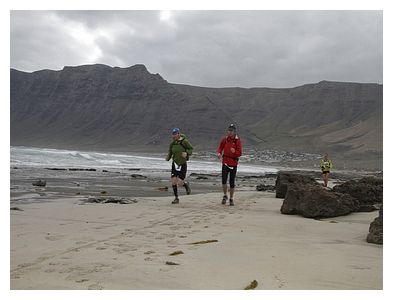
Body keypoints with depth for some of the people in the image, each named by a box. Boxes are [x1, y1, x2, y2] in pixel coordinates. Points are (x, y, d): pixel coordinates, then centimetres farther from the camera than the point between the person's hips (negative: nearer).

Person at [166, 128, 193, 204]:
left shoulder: (184, 141, -12)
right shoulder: (172, 143, 2)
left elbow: (190, 149, -1)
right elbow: (170, 152, 15)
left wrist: (187, 153, -21)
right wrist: (168, 157, -5)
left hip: (182, 164, -4)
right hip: (175, 164, 4)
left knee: (180, 183, -9)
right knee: (173, 182, -2)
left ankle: (186, 184, 28)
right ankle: (176, 198, 13)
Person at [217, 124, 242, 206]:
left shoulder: (238, 140, -4)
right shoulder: (224, 139, 3)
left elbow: (239, 153, -7)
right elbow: (220, 148, 10)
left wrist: (234, 151, -29)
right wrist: (219, 153, -12)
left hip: (234, 163, -1)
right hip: (225, 162, 1)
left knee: (232, 182, 5)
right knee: (223, 180, -14)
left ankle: (231, 199, 21)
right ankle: (225, 196, 9)